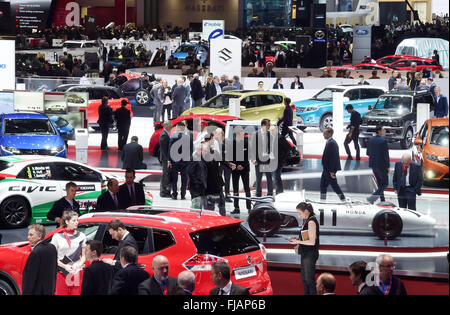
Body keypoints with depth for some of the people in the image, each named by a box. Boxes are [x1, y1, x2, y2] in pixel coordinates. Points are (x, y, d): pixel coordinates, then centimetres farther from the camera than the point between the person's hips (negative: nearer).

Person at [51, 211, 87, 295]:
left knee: (77, 292, -3)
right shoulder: (57, 236, 4)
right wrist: (65, 266, -11)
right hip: (62, 272, -1)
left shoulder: (81, 236, 9)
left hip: (77, 272, 1)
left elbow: (83, 256, 13)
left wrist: (79, 265, -8)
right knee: (61, 293, -2)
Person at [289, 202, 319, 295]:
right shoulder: (306, 221, 10)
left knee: (309, 279, -5)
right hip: (305, 253, 10)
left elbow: (312, 242, -21)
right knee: (304, 279, 15)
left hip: (310, 254, -10)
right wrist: (297, 238, 7)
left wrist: (298, 242, -15)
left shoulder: (311, 222, -19)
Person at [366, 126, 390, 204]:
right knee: (385, 183, 1)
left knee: (380, 183, 18)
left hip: (373, 164, 7)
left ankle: (382, 200, 24)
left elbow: (368, 153, 9)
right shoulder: (383, 140, -16)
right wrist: (388, 167, -11)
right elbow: (386, 154, -16)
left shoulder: (370, 140, 4)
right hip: (381, 165, -7)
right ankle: (373, 196, -16)